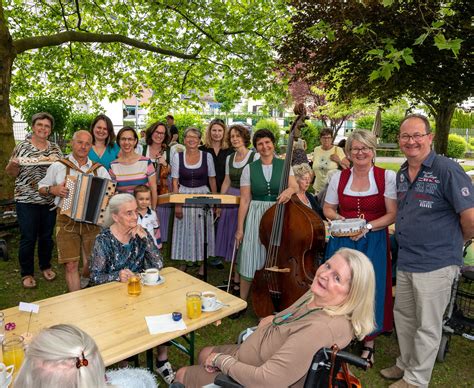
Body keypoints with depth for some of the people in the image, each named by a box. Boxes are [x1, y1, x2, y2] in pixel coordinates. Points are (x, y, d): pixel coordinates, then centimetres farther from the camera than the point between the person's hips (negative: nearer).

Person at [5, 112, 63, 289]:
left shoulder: (55, 148, 8)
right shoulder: (22, 146, 0)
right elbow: (11, 173, 3)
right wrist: (13, 164, -18)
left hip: (50, 200, 3)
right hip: (27, 200, -3)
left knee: (47, 236, 13)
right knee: (28, 238, 2)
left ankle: (46, 266, 32)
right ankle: (27, 273, 18)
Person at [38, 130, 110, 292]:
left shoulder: (99, 169, 8)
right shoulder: (58, 166, 6)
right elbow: (42, 189, 12)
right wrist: (53, 189, -8)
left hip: (92, 221, 2)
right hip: (67, 220, -1)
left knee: (91, 263, 9)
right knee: (71, 265, -4)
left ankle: (84, 285, 41)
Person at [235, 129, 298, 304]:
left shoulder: (284, 165, 3)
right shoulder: (249, 169, 1)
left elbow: (295, 186, -11)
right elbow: (244, 200, 0)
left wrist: (289, 190, -35)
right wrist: (239, 228, -1)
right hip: (256, 217, 0)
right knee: (251, 260, 3)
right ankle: (242, 301, 21)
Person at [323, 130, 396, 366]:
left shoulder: (387, 177, -3)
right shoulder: (338, 177, 5)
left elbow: (393, 214, -6)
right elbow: (328, 209, 10)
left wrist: (368, 226, -18)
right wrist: (339, 218, -10)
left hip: (374, 243, -2)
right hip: (342, 241, 2)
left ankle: (369, 343, 25)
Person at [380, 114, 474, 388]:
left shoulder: (447, 170, -16)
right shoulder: (402, 174, 9)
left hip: (435, 264, -8)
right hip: (405, 261, 8)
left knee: (427, 326, 9)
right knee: (403, 317, 21)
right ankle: (405, 365, 42)